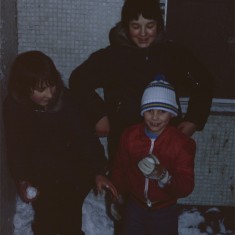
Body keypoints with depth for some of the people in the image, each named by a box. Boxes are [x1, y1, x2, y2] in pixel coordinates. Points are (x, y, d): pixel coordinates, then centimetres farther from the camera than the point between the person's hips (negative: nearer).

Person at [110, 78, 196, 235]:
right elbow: (120, 169, 5)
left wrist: (163, 176, -38)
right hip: (134, 208, 2)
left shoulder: (183, 143, -16)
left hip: (164, 212, -1)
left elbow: (187, 186, -20)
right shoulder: (130, 135, -10)